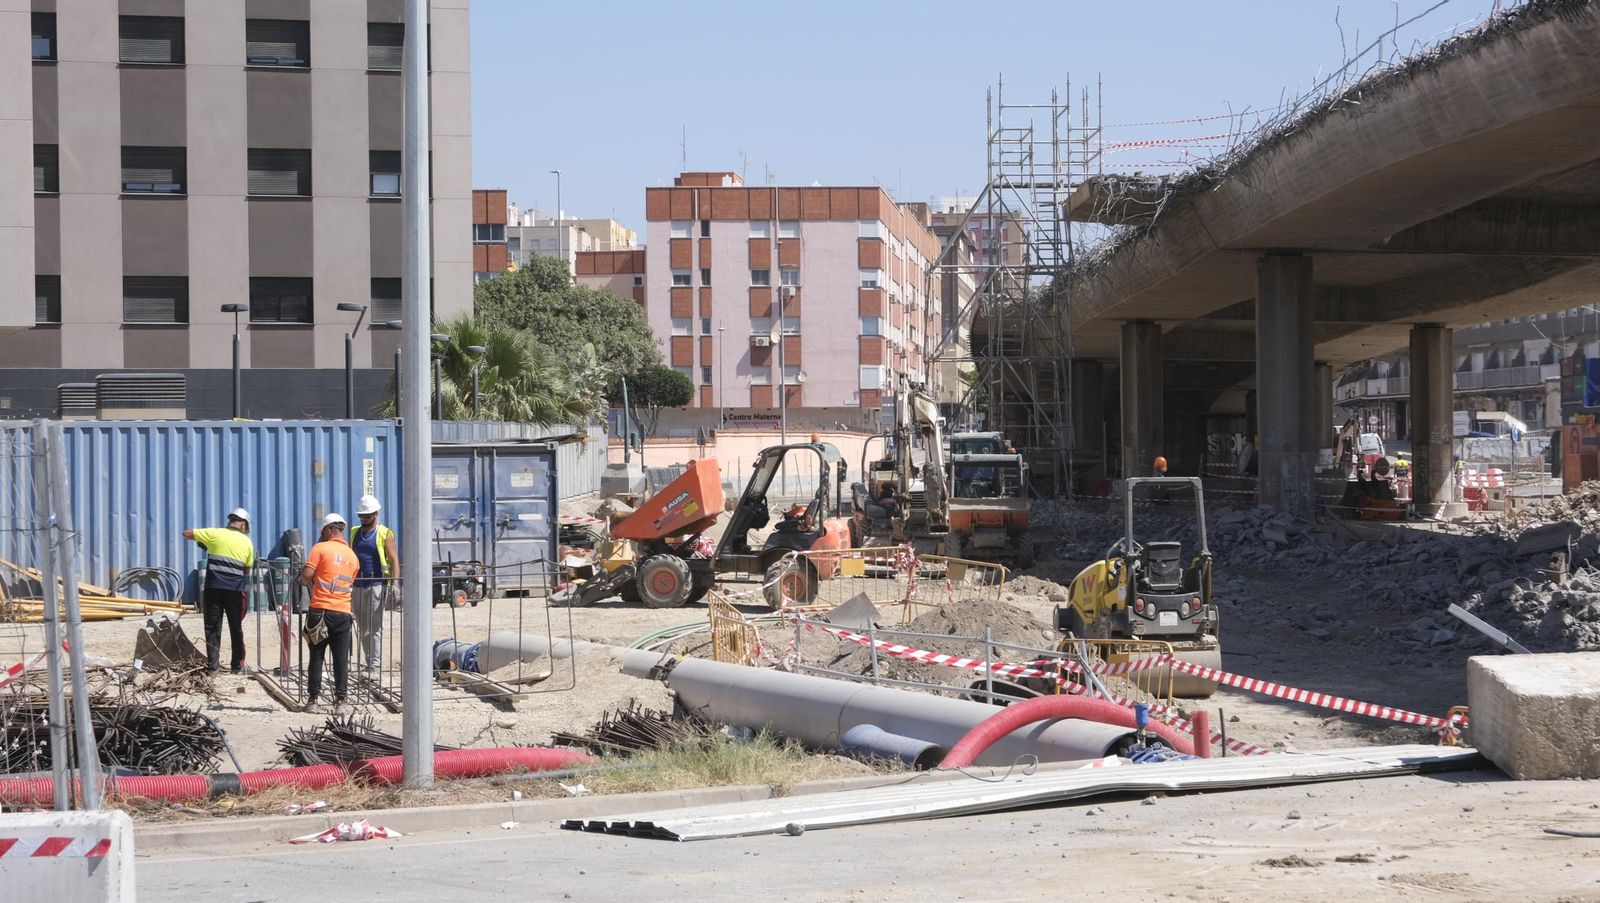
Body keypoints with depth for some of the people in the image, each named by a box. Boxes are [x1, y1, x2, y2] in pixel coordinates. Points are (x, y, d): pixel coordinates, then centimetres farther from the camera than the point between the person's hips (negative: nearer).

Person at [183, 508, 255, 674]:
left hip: (214, 587, -1)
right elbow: (247, 569, 9)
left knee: (212, 627, 4)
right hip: (235, 590, 1)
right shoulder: (247, 542, 6)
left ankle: (213, 665, 0)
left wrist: (201, 539, 23)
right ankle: (237, 665, 16)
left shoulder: (214, 534, 1)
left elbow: (186, 533, 6)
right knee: (236, 628, 11)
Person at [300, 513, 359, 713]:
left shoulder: (321, 548, -3)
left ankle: (313, 699, 3)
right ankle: (340, 700, 3)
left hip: (321, 609, -3)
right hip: (343, 612, 3)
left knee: (316, 656, 3)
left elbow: (306, 575, -10)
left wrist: (309, 582, 11)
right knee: (341, 659, 5)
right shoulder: (352, 556, 13)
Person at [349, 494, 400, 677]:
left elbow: (394, 560, -5)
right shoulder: (355, 533, 15)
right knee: (362, 628, 8)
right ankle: (367, 662, 15)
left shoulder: (384, 535, -1)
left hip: (376, 586, -6)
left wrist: (395, 584, -17)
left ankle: (375, 666, -10)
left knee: (375, 627, -8)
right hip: (357, 586, 6)